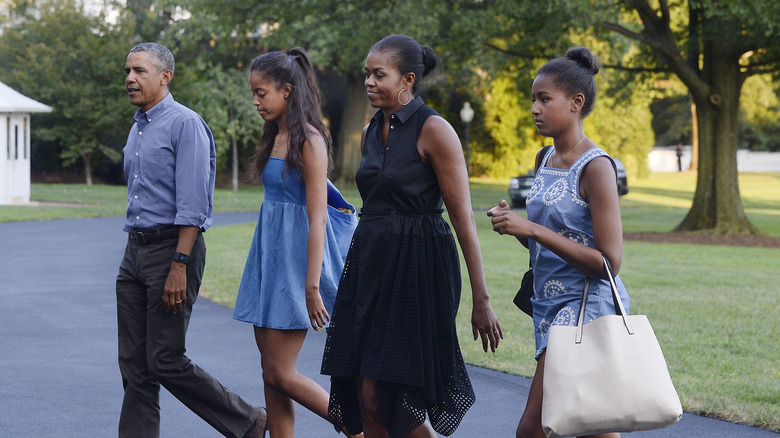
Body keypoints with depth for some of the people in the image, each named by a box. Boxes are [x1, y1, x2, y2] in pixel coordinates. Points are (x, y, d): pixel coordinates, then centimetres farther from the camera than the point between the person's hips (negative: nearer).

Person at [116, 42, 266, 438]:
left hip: (172, 248, -9)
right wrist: (136, 252, 19)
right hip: (135, 249, 9)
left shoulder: (185, 124, -11)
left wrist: (179, 266, -23)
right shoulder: (137, 129, 17)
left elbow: (192, 205, -17)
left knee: (166, 361, -8)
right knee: (134, 365, 6)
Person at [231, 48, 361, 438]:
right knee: (271, 371, 7)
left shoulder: (309, 141, -13)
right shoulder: (277, 138, 12)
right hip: (270, 253, 9)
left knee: (280, 373, -7)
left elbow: (317, 218, -17)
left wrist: (312, 286, -21)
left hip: (296, 254, -9)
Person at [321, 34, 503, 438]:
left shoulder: (434, 131, -10)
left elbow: (464, 219, -12)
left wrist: (480, 300, -14)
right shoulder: (370, 133, 12)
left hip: (417, 268, -7)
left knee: (384, 397, -9)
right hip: (370, 265, 7)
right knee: (365, 399, 3)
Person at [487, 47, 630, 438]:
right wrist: (514, 225, 1)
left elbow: (608, 262, -18)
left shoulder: (596, 167, -13)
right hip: (549, 304, 9)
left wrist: (532, 230, -20)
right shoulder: (544, 159, 12)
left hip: (586, 304, -9)